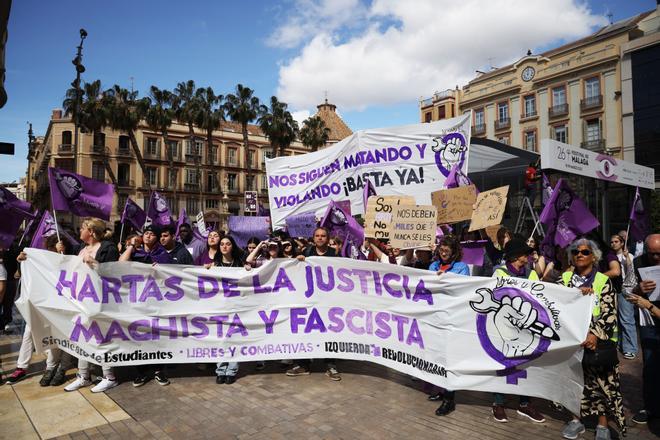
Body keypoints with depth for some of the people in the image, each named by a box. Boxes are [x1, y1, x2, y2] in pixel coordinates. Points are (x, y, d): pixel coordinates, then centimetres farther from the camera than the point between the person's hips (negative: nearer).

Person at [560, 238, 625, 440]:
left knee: (601, 380, 4)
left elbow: (609, 313, -8)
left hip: (598, 340, -2)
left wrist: (595, 335, -20)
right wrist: (577, 293, -18)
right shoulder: (565, 277, 6)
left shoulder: (603, 281, -1)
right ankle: (576, 419, 23)